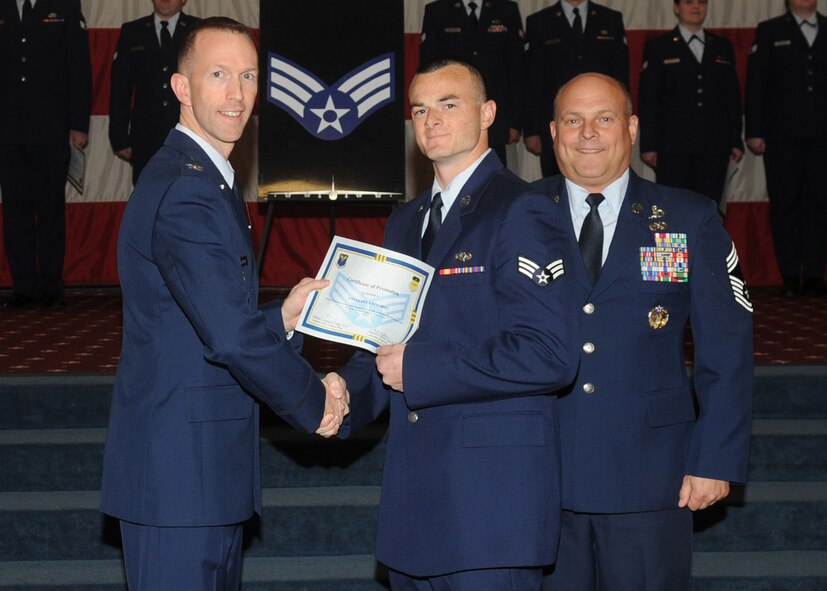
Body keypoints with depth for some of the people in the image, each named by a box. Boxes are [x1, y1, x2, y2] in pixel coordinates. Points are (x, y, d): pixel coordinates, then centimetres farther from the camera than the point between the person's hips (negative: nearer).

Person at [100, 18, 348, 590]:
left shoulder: (208, 182, 16)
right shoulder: (183, 192, -19)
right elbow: (232, 336, -24)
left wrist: (282, 319, 3)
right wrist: (314, 402, -11)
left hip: (210, 463, 10)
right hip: (179, 470, -10)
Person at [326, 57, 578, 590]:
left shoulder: (521, 213, -10)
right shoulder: (405, 222, 17)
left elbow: (549, 355, -20)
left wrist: (419, 369, -17)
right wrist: (343, 397, 2)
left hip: (491, 494, -7)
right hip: (415, 491, 8)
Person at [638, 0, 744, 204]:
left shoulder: (723, 47, 15)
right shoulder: (658, 46, 6)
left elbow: (733, 96, 15)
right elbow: (648, 99, 1)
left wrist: (736, 141, 9)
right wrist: (648, 145, -5)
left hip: (715, 147, 3)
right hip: (673, 148, -3)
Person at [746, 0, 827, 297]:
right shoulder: (769, 31, 7)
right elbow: (755, 83, 2)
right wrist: (755, 132, -5)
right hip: (782, 136, -1)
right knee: (785, 205, 0)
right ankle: (791, 277, 4)